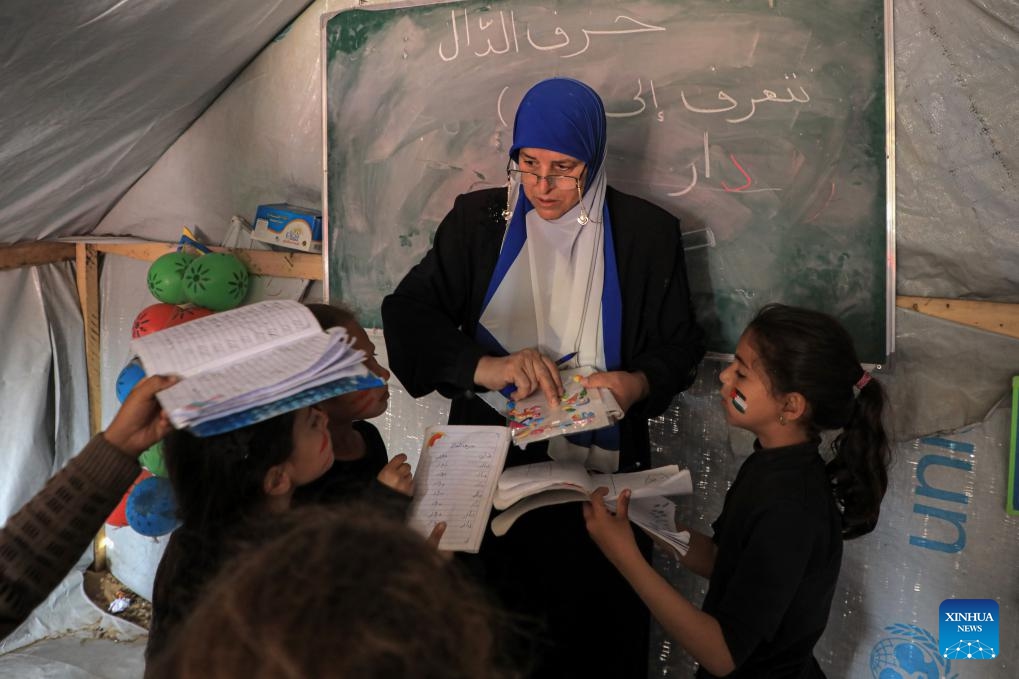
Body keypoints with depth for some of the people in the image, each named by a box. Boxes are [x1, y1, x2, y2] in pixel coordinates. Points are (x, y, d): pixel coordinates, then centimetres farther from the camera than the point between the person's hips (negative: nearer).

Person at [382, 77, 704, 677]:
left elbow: (681, 345, 6)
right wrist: (485, 366, -20)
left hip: (601, 470, -1)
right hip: (492, 465, 1)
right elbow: (407, 312, -3)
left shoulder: (648, 232, 1)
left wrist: (637, 384, -16)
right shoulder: (478, 218, 3)